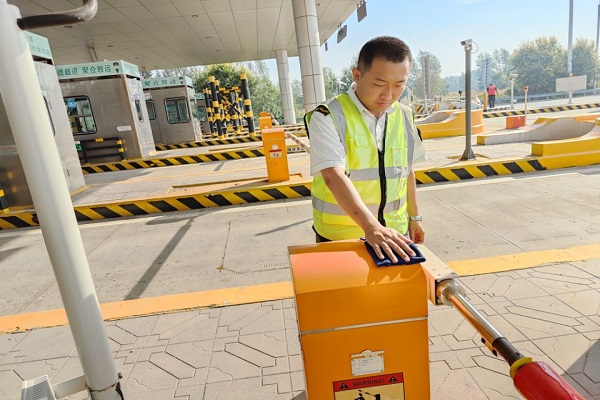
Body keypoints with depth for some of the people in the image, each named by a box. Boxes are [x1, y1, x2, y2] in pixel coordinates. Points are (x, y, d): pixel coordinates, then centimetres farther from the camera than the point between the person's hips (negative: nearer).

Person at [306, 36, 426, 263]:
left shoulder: (403, 116, 4)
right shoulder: (328, 118, -15)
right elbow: (334, 176, -28)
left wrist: (414, 215, 18)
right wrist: (371, 227, -37)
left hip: (395, 232, 5)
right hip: (340, 238, -5)